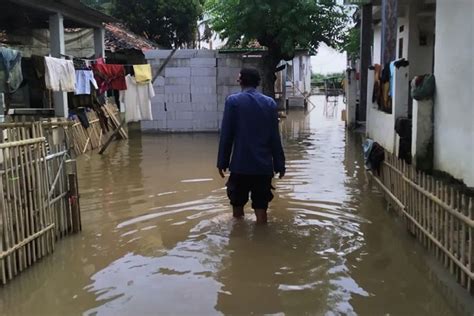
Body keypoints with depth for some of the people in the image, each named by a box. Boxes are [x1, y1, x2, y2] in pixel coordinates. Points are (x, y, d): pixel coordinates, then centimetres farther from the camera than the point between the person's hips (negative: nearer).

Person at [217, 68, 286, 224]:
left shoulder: (233, 101, -2)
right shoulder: (270, 103, 4)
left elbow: (226, 135, -5)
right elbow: (275, 137, 3)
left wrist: (222, 161, 2)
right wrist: (279, 164, 8)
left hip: (240, 164, -2)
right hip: (264, 166, 2)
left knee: (237, 204, 14)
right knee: (261, 206, 6)